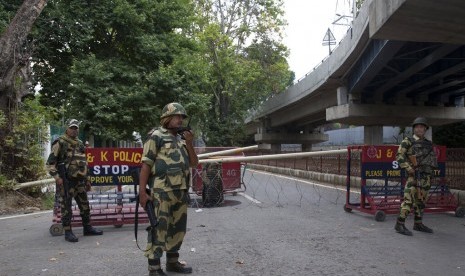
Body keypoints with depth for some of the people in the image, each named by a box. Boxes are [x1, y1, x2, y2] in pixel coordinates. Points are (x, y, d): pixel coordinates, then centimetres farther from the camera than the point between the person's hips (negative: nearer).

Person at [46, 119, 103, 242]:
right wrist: (56, 177, -21)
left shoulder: (80, 144, 15)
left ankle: (87, 228, 23)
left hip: (80, 180, 7)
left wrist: (86, 179, 22)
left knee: (85, 205, 12)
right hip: (66, 181, -7)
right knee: (66, 207, -1)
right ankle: (68, 232, 7)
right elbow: (50, 163, -11)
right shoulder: (60, 143, -7)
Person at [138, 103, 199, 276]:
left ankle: (172, 262, 28)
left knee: (178, 228, 14)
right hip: (162, 192, -7)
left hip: (181, 192, 8)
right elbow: (146, 165, -9)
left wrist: (189, 144, -1)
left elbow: (194, 163, 13)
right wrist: (142, 191, -15)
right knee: (159, 228, -3)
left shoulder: (181, 139, 17)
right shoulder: (156, 136, -4)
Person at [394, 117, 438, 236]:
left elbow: (433, 158, 23)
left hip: (427, 176, 7)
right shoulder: (408, 141, -2)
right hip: (415, 175, -6)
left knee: (421, 200, 12)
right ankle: (400, 224, -9)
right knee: (409, 199, -12)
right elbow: (399, 155, -11)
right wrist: (409, 168, -19)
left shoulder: (429, 143, 16)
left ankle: (418, 224, 22)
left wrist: (432, 172, 11)